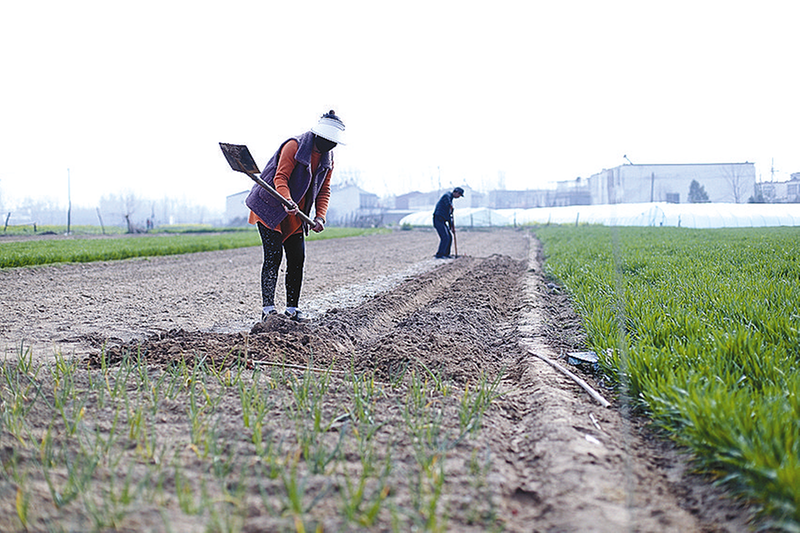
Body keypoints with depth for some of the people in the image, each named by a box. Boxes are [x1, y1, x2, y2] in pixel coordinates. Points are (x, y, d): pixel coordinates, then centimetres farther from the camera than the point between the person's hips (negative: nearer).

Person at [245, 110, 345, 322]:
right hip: (270, 208, -7)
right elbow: (280, 178, -24)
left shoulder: (328, 158, 6)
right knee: (273, 255, -14)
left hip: (296, 216, 7)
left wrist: (320, 216, -6)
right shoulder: (294, 146, -17)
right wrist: (287, 201, -42)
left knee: (297, 259, 1)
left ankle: (293, 308, 8)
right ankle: (268, 307, -13)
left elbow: (324, 190, 8)